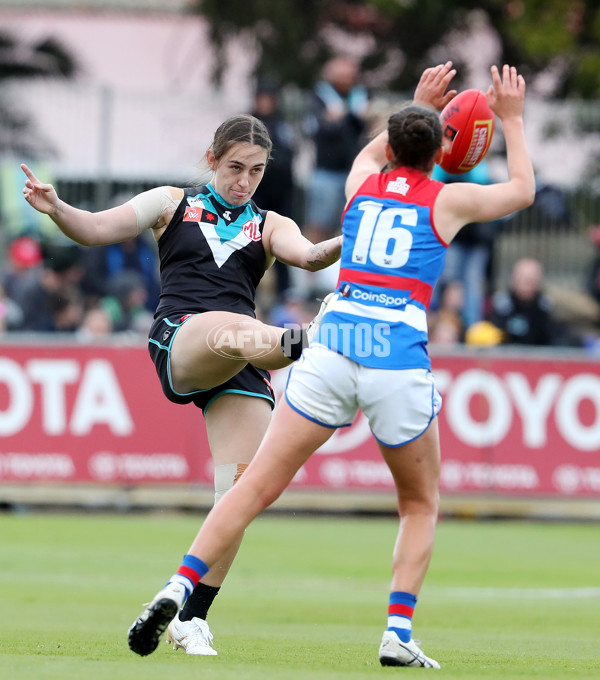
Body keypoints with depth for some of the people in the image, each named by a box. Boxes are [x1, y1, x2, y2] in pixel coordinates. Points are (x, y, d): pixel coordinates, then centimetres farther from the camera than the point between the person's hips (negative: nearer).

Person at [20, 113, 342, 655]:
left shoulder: (270, 226, 21)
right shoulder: (172, 204, 18)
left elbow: (307, 255, 0)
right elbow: (97, 230, 8)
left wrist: (350, 244, -22)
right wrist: (56, 209, -13)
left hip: (240, 368, 3)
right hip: (178, 342, -3)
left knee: (240, 491, -9)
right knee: (227, 329, -39)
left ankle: (192, 620, 2)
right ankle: (306, 341, -74)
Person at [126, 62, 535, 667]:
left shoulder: (362, 183, 17)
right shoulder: (448, 200, 9)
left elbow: (371, 153, 44)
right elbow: (522, 190, 30)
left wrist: (418, 104, 54)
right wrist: (511, 119, 41)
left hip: (333, 344, 2)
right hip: (400, 357, -2)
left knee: (257, 486, 1)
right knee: (421, 505, 17)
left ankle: (176, 591, -14)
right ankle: (398, 634, 3)